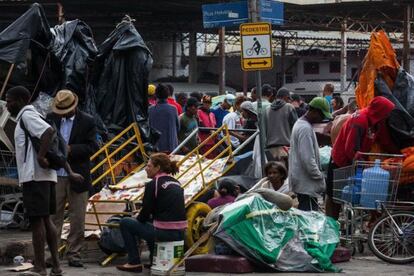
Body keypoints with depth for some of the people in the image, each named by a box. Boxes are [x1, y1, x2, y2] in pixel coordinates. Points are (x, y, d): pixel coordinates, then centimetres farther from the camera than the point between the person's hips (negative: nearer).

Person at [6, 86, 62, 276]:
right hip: (44, 176, 10)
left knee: (36, 219, -7)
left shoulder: (27, 116, -9)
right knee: (45, 219, 12)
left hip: (34, 176, -10)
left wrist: (40, 156, -25)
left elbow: (49, 131, -25)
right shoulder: (27, 116, 21)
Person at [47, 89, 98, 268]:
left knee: (77, 218, 4)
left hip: (77, 177, -1)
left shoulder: (87, 121, -2)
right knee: (53, 216, 4)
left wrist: (70, 149, -18)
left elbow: (92, 147, -8)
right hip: (55, 175, 2)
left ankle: (74, 254, 12)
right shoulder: (51, 118, 6)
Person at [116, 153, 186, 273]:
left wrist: (138, 219, 17)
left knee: (125, 223, 8)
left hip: (165, 232, -8)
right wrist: (142, 217, 24)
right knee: (149, 225, 36)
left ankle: (134, 263, 8)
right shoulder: (176, 183, 14)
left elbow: (146, 212, -6)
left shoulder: (153, 185, -8)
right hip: (180, 233, 8)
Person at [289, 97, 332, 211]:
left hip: (300, 181, 11)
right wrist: (319, 176, -12)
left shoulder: (300, 123, 15)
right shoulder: (305, 128, -18)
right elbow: (308, 159, -22)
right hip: (307, 184, -11)